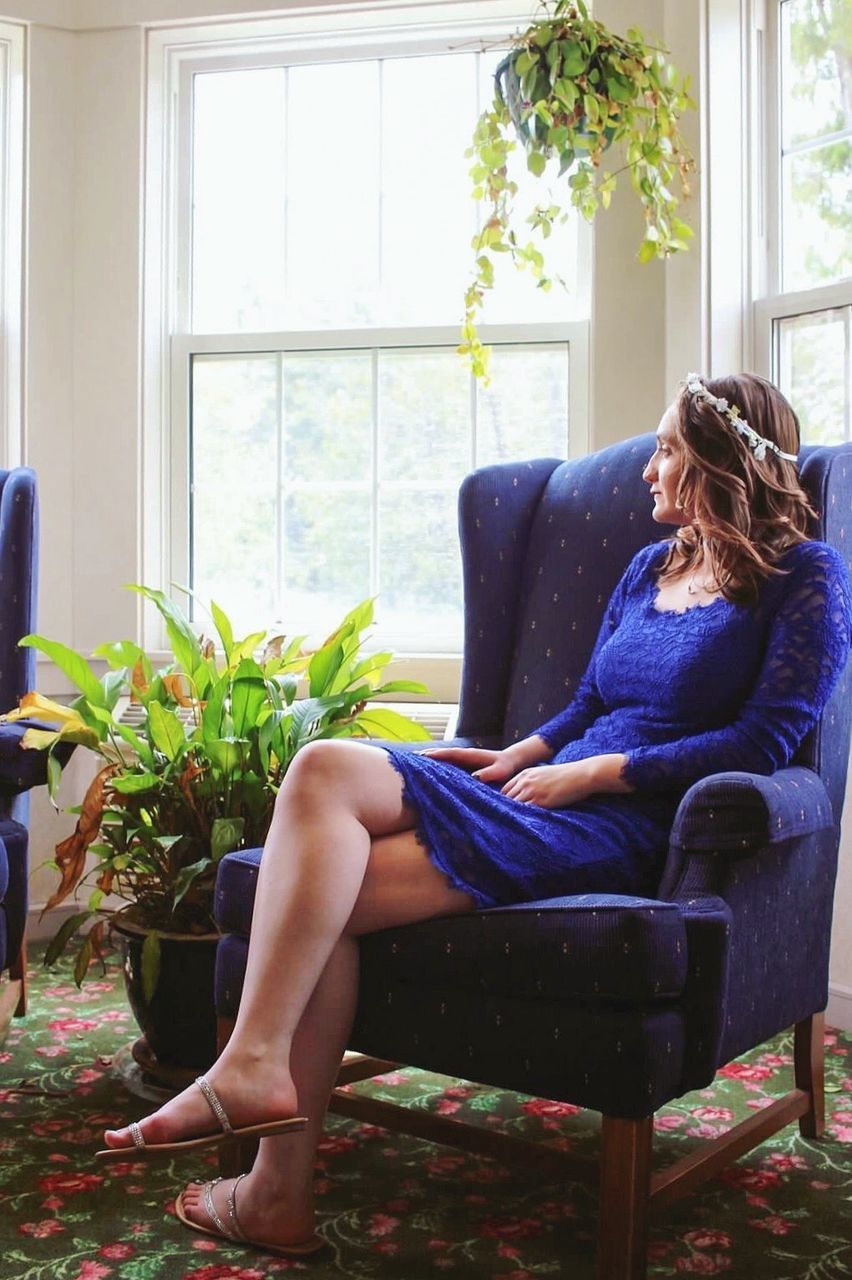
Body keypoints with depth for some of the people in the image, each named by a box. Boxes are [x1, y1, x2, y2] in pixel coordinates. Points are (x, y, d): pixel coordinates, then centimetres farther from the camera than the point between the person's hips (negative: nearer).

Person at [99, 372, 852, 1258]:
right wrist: (522, 754, 5)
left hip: (631, 828, -7)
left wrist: (589, 773, -10)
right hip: (553, 803, 7)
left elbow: (765, 738, -8)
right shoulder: (653, 566, 24)